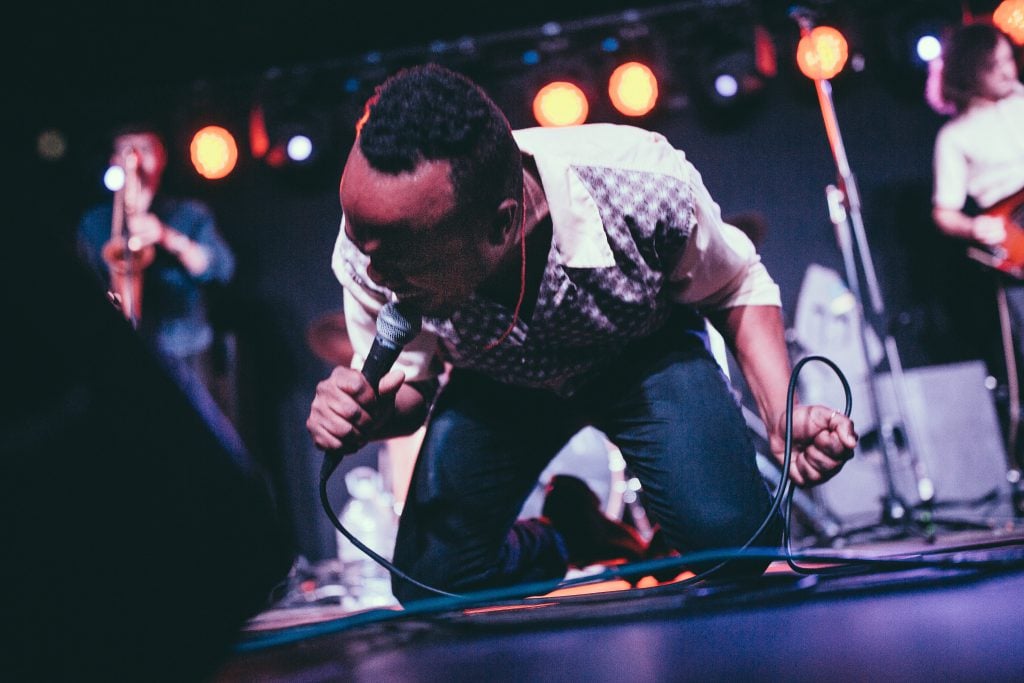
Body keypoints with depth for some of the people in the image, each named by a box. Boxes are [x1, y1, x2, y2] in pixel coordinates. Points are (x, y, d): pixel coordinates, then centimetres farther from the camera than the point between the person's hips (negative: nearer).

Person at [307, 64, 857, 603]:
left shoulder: (644, 189, -38)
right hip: (501, 383, 2)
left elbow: (736, 287, -16)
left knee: (733, 537, -25)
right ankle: (560, 545, 24)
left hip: (644, 354, -2)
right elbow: (407, 387, -12)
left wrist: (783, 413, -30)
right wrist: (368, 414, -36)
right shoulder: (371, 246, -32)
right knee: (431, 584, -8)